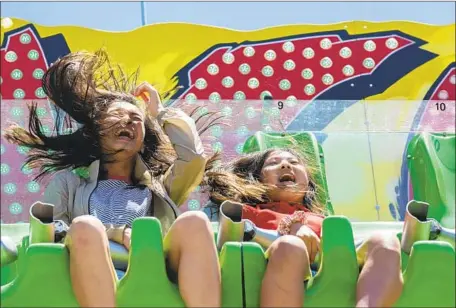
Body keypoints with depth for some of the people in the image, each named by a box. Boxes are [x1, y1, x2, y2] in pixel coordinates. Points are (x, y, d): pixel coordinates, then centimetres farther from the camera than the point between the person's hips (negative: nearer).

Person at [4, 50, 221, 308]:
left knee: (195, 222, -28)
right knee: (86, 227, -33)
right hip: (96, 282, -1)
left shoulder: (159, 187, 33)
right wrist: (115, 233, -4)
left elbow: (194, 155, 13)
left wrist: (160, 113, 31)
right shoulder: (69, 181, 30)